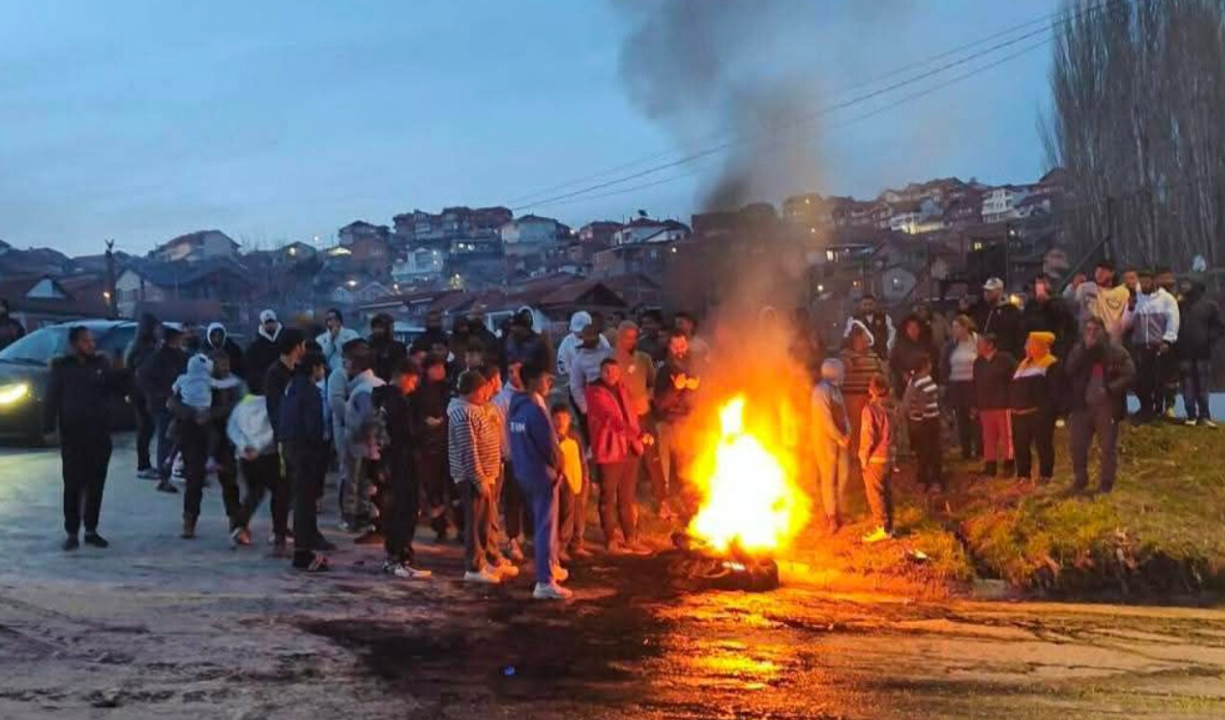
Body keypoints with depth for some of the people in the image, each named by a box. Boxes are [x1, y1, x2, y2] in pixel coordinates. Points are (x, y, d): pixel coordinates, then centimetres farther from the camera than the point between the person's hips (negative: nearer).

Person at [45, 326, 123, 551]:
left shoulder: (101, 363, 6)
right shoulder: (62, 367, -3)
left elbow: (117, 389, 7)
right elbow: (51, 399, -5)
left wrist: (121, 374, -11)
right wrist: (49, 428, -14)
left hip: (100, 435, 3)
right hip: (73, 436, -3)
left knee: (96, 485, 8)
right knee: (73, 485, 0)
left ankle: (91, 530, 18)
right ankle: (72, 532, 7)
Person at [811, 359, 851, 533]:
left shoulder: (835, 389, 11)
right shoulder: (821, 391, -18)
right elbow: (826, 420, -20)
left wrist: (847, 433, -1)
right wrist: (840, 439, -15)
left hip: (840, 439, 8)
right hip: (826, 440, -8)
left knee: (843, 475, 9)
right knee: (828, 477, 0)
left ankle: (837, 512, 21)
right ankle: (831, 516, 8)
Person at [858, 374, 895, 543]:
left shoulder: (869, 409, -16)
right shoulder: (887, 409, 5)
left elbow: (868, 436, -18)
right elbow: (890, 434, 9)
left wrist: (864, 457, -9)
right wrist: (892, 455, 15)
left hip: (874, 459, -7)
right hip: (888, 457, 8)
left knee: (874, 494, -2)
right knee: (886, 492, 13)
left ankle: (882, 528, -1)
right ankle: (888, 526, 19)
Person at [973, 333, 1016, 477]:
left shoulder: (1005, 359, -7)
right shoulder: (978, 363, 10)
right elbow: (976, 386, 13)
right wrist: (975, 405, 11)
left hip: (1003, 405, -5)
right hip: (985, 407, 5)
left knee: (1006, 436, 2)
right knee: (988, 438, 8)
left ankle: (1008, 464, 10)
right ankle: (990, 466, 15)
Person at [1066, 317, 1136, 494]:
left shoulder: (1116, 351, -3)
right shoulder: (1079, 350, 7)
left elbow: (1129, 375, -8)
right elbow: (1069, 371, -7)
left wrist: (1110, 389, -19)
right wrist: (1085, 349, -14)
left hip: (1107, 406, -3)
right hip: (1083, 405, 3)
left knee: (1108, 447, 3)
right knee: (1078, 446, 6)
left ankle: (1106, 483, 13)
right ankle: (1080, 480, 22)